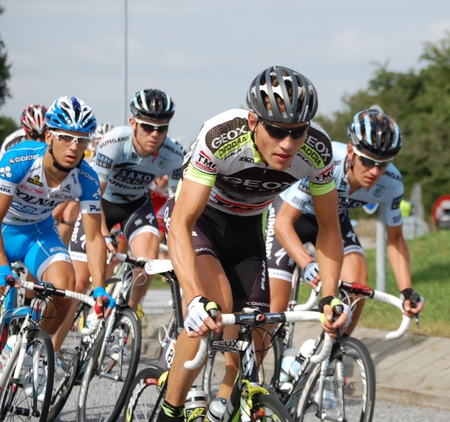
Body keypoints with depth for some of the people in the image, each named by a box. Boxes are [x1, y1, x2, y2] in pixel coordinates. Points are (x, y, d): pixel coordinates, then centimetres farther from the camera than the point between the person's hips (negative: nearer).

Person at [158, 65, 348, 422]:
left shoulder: (317, 150, -27)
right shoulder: (220, 138, -38)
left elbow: (329, 229, -13)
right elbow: (182, 223, -40)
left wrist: (330, 297, -27)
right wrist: (197, 299, -54)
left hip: (247, 226, 4)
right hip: (198, 218, -4)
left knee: (251, 343, -3)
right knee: (217, 305, -29)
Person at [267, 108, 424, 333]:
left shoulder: (391, 183, -26)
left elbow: (395, 238, -10)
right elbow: (283, 222, -36)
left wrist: (407, 290, -23)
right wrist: (308, 265, -52)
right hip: (291, 213, -3)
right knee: (276, 309, -13)